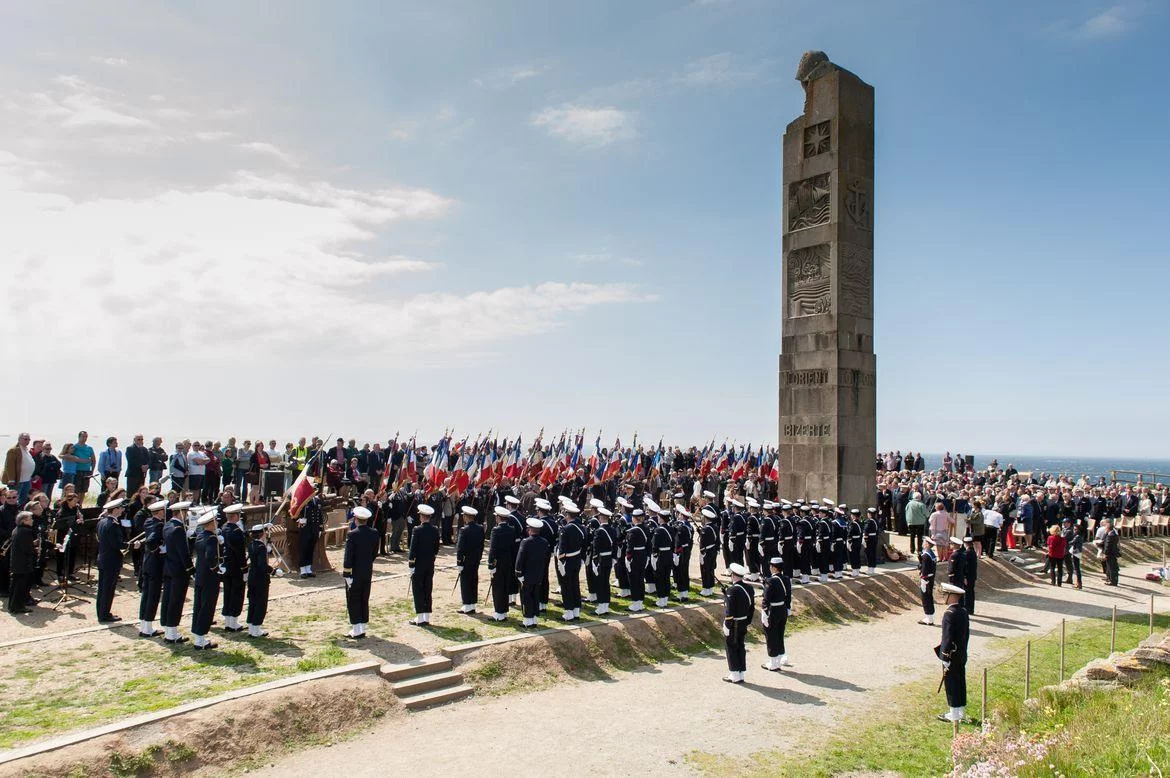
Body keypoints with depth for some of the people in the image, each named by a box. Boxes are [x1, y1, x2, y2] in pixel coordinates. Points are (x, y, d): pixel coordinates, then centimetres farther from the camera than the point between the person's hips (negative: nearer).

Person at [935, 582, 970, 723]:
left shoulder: (949, 614, -23)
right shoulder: (964, 612, 3)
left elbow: (947, 638, -22)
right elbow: (967, 633, 12)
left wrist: (945, 659, -16)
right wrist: (963, 651, 21)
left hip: (952, 656, -8)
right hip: (962, 656, 8)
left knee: (951, 684, 3)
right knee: (960, 682, 17)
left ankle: (954, 715, 11)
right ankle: (961, 711, 27)